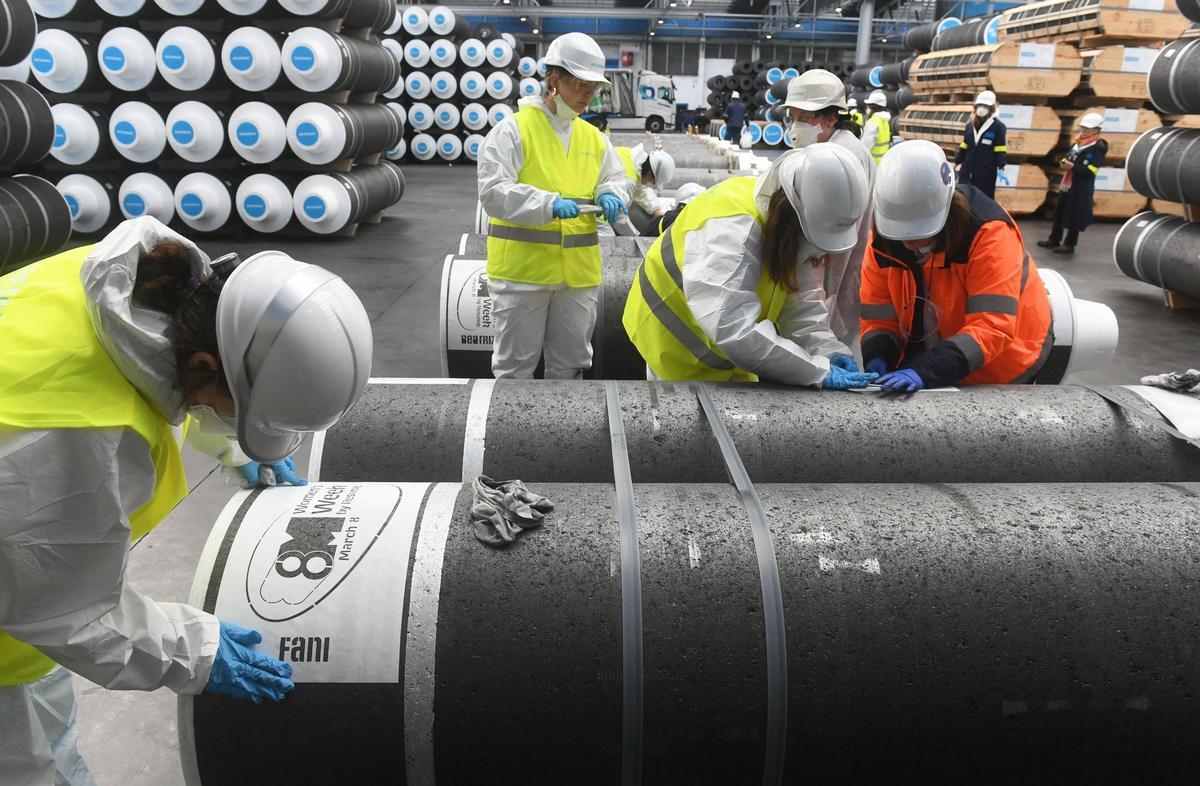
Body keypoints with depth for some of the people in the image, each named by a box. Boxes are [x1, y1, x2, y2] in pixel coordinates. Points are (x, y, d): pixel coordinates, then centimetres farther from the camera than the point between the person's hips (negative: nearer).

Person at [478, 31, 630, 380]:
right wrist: (549, 204, -28)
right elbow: (493, 191, -14)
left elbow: (615, 179, 20)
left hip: (579, 269, 6)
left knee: (570, 363, 15)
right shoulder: (513, 130, -6)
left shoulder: (594, 138, 13)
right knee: (516, 363, 4)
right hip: (522, 267, -5)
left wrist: (610, 196, -6)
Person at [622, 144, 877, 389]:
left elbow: (801, 299, -8)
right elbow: (735, 330, -46)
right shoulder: (731, 229, -36)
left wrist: (831, 351, -26)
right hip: (675, 342, -7)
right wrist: (819, 372, -44)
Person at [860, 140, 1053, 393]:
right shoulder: (883, 239, -14)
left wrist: (924, 371, -46)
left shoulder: (990, 233, -29)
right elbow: (878, 318, -9)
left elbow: (992, 328, -34)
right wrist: (875, 361, -30)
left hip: (998, 373, -3)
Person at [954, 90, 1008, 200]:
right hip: (967, 170, 5)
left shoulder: (998, 126, -5)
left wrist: (1001, 168, -17)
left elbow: (1000, 150, -8)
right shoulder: (970, 124, 10)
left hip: (986, 171, -5)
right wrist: (956, 164, 17)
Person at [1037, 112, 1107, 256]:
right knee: (1059, 213, 15)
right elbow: (1067, 158, 16)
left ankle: (1070, 245, 10)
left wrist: (1073, 167, -26)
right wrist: (1063, 163, -7)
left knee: (1075, 217, 0)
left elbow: (1090, 171, -21)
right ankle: (1054, 240, 27)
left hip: (1081, 189, -8)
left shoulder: (1098, 148, -14)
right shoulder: (1078, 143, 11)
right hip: (1067, 184, 8)